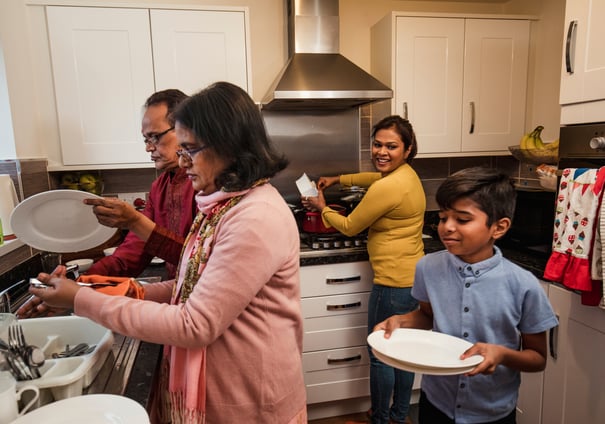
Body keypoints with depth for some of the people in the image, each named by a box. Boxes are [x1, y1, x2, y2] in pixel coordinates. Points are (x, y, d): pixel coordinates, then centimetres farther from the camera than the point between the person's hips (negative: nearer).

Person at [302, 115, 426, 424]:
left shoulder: (388, 188, -23)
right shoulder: (406, 173, 7)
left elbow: (350, 226, -11)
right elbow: (376, 177, 30)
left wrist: (321, 207, 6)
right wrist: (337, 179, 24)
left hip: (394, 283, -10)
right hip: (414, 279, 10)